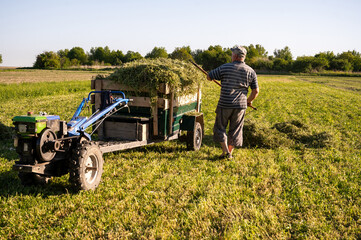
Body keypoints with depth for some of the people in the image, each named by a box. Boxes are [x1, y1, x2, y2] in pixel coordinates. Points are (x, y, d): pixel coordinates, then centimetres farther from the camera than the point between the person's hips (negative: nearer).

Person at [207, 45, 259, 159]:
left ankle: (225, 152, 2)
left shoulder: (224, 68, -6)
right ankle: (230, 153, 19)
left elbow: (209, 77, 5)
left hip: (225, 104, -3)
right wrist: (249, 101, 20)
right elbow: (256, 91, 3)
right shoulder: (251, 71, 2)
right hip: (240, 105, 3)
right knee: (235, 130, 14)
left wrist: (212, 77, 29)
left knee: (220, 128, 11)